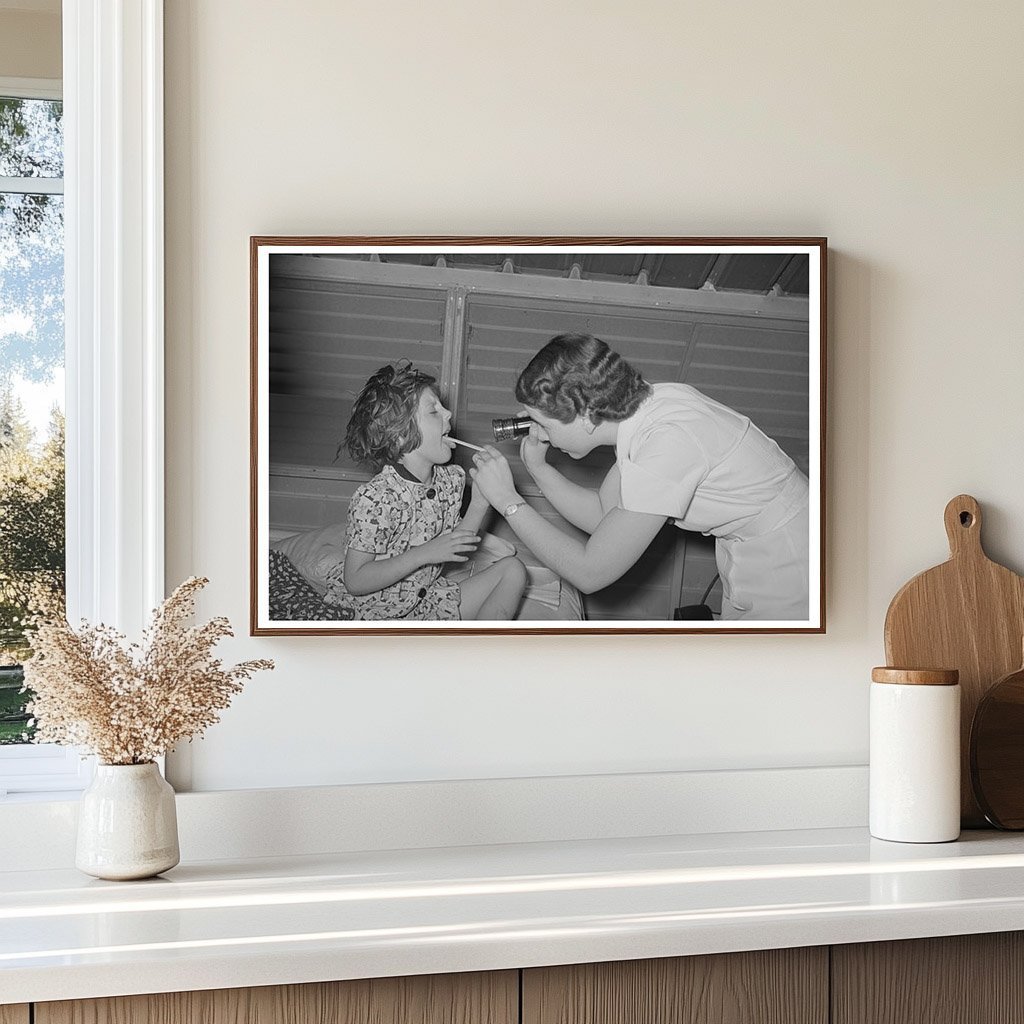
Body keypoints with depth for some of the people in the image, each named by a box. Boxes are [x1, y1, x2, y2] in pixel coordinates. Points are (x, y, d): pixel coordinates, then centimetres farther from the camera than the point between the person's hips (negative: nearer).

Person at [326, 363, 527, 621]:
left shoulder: (450, 479, 1)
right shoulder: (374, 499, -22)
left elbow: (457, 553, 6)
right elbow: (355, 582, -21)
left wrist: (479, 504, -9)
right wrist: (425, 553, -27)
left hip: (429, 602, 8)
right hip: (376, 614, -8)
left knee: (513, 570, 1)